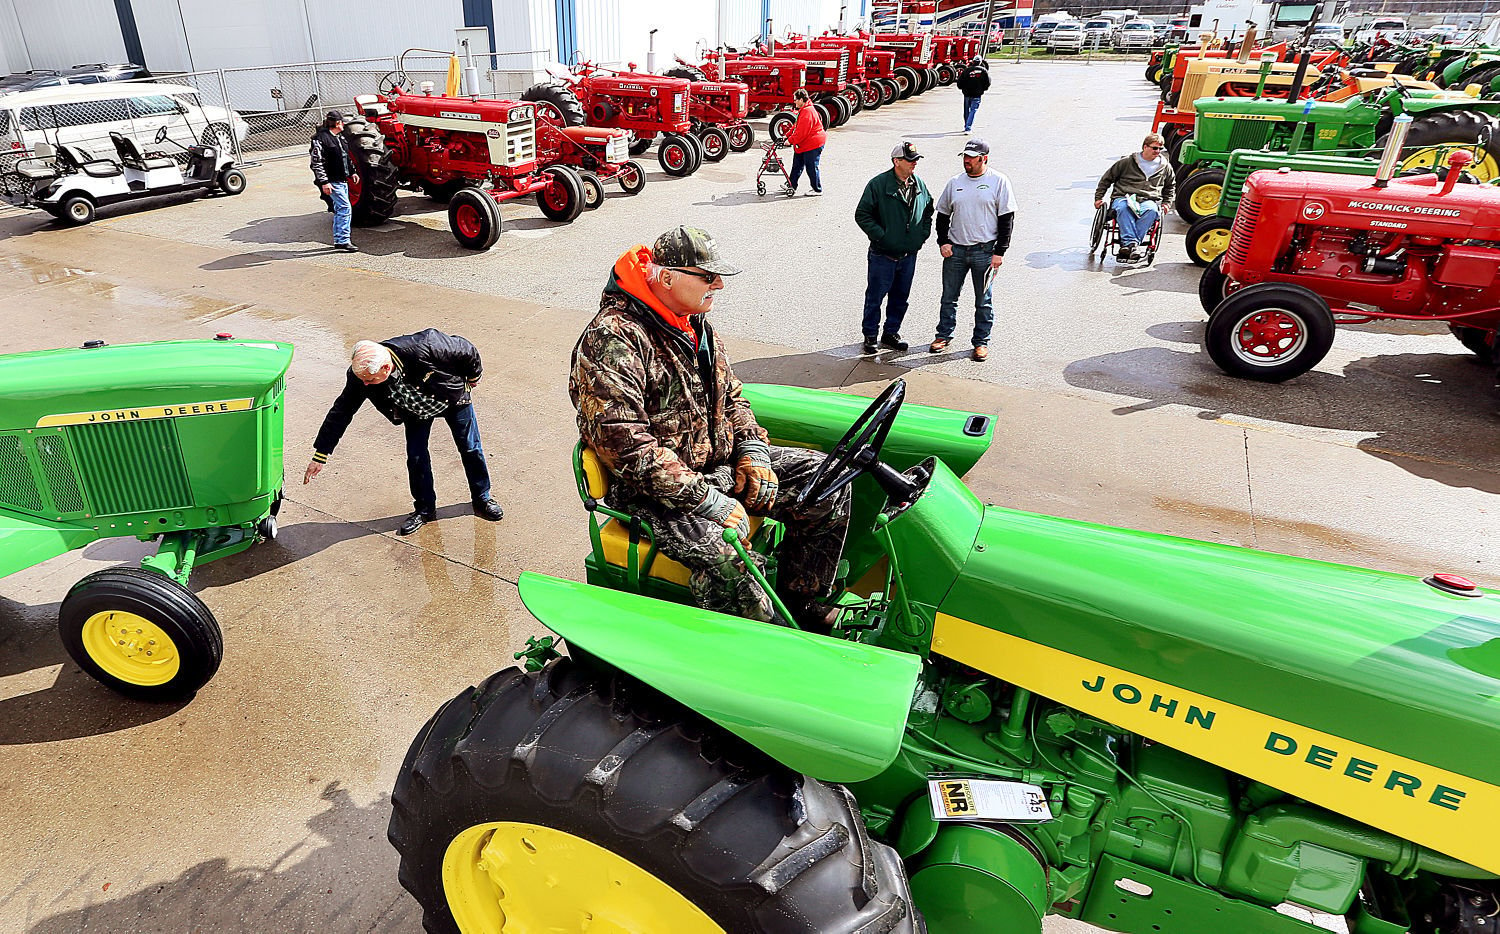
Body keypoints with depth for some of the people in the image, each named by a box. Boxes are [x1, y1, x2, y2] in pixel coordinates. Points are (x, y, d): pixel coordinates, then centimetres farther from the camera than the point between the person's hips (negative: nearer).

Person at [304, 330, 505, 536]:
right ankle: (425, 509, 20)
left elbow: (466, 350, -27)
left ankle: (482, 499, 30)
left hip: (453, 398, -2)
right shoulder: (360, 374, -30)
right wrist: (320, 455, -16)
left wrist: (473, 377, -6)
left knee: (470, 449, 8)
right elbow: (341, 412, -18)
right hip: (416, 411, 3)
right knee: (415, 457, -2)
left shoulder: (424, 349, -45)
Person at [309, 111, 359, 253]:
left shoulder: (340, 137, 13)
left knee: (340, 209, 12)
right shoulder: (320, 139, -14)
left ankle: (338, 240, 19)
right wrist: (324, 182, -20)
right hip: (332, 181, -9)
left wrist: (352, 172, 22)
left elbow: (347, 157, 27)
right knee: (345, 207, -15)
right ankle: (343, 241, -12)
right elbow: (317, 163, -16)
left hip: (342, 180, 9)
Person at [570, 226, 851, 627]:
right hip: (650, 490, -8)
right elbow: (624, 444, -26)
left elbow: (730, 396, 20)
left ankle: (802, 605, 13)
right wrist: (708, 501, -26)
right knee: (726, 558, -35)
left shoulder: (695, 323, 10)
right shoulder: (612, 339, -20)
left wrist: (752, 452, 1)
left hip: (718, 462, 9)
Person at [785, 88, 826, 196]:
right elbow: (797, 126, 21)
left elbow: (802, 132, -25)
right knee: (797, 165, 16)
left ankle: (817, 190, 8)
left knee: (811, 167, -3)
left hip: (813, 144, -11)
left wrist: (791, 140, -17)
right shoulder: (803, 110, 11)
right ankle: (791, 186, 25)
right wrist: (788, 136, 16)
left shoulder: (807, 112, -23)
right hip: (804, 145, 11)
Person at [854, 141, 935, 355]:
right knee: (875, 297, 4)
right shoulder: (878, 184, -13)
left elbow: (928, 209, 21)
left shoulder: (919, 185, 5)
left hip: (909, 255, 5)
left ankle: (891, 333, 30)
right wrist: (881, 235, -15)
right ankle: (870, 336, 18)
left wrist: (924, 233, 7)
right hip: (883, 255, -5)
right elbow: (862, 215, -11)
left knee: (900, 298, 14)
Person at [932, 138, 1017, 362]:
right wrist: (943, 242, 2)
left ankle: (981, 341, 17)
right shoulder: (955, 182, 8)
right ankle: (944, 335, 24)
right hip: (955, 250, 3)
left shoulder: (999, 181, -2)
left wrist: (999, 252, -9)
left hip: (984, 251, -3)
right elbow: (943, 215, 16)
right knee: (949, 297, 10)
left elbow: (1007, 219, -3)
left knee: (983, 301, 6)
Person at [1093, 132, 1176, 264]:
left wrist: (1167, 203, 22)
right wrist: (1098, 197, 10)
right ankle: (1132, 244, -50)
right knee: (1122, 208, -40)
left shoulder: (1165, 167, 19)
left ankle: (1127, 245, -46)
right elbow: (1106, 178, 16)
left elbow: (1171, 186, 37)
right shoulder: (1128, 162, 9)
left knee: (1152, 210, -37)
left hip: (1149, 200, 2)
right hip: (1123, 197, -1)